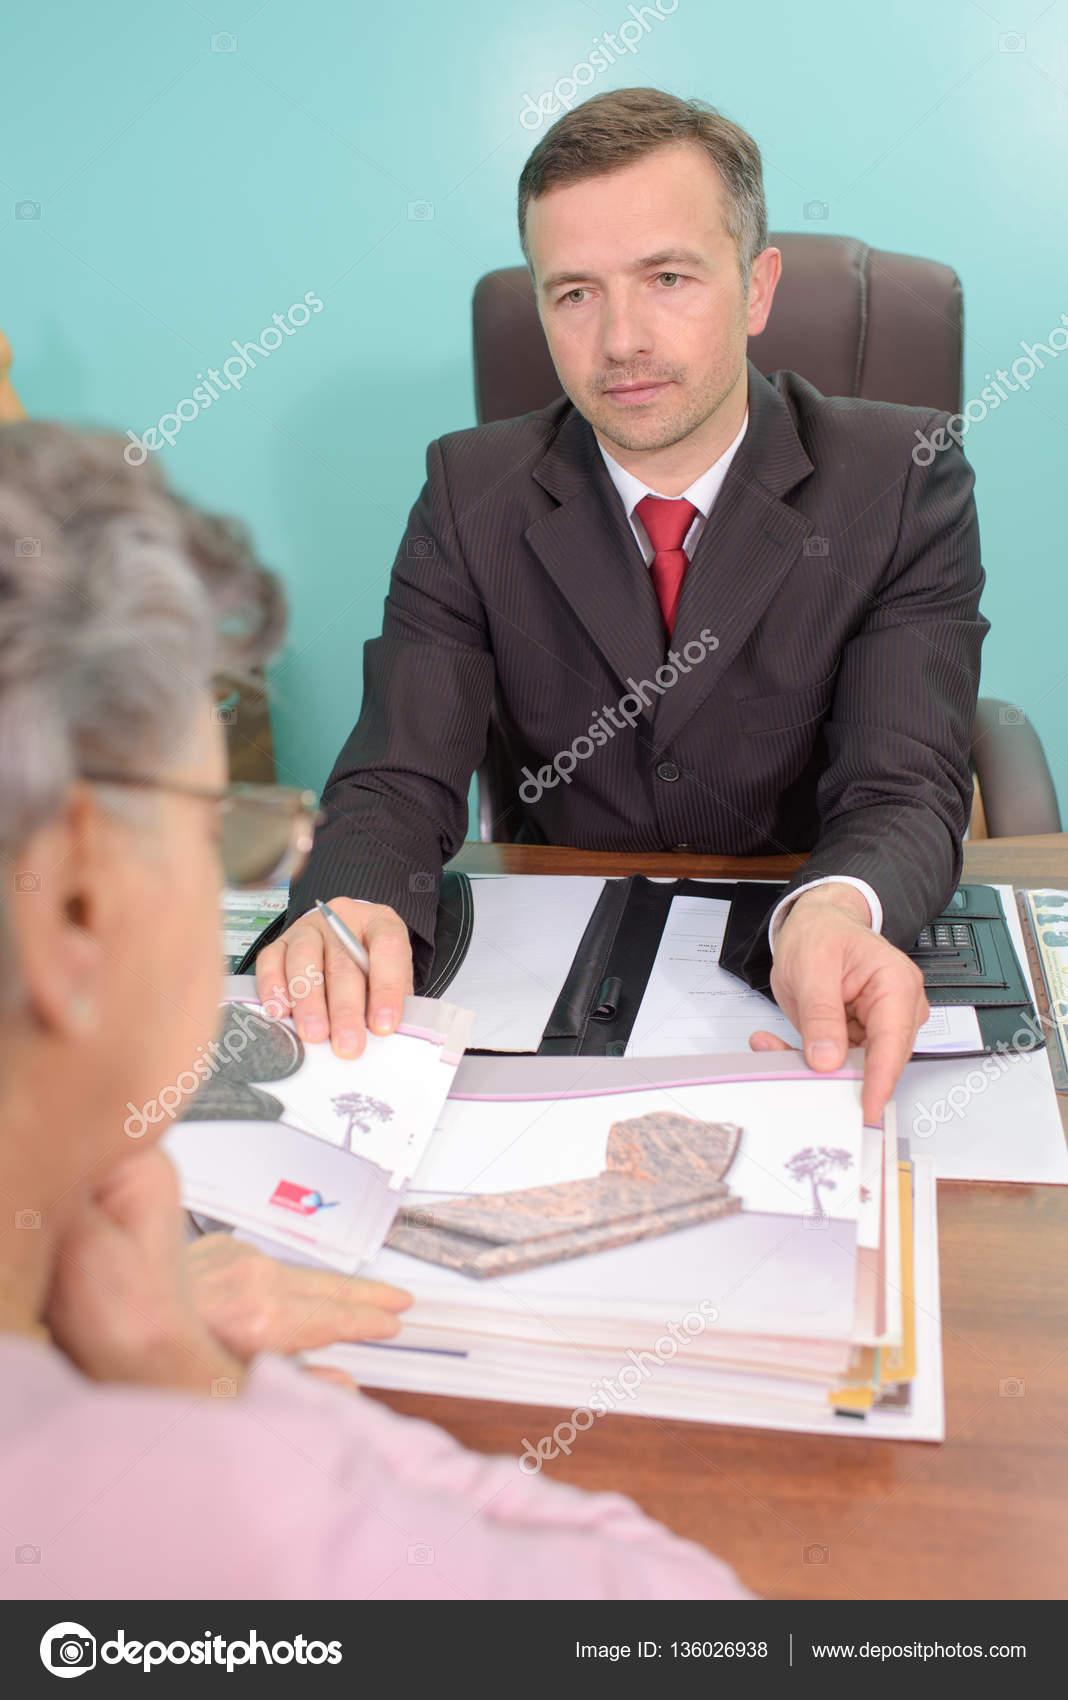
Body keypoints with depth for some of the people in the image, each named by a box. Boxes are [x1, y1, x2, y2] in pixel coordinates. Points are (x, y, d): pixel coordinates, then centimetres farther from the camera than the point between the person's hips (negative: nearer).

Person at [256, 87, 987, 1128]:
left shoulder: (904, 483, -8)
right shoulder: (471, 494, -3)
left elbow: (905, 788, -16)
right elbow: (401, 778, -11)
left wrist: (837, 914, -41)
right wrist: (351, 910, -35)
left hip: (806, 1003, 0)